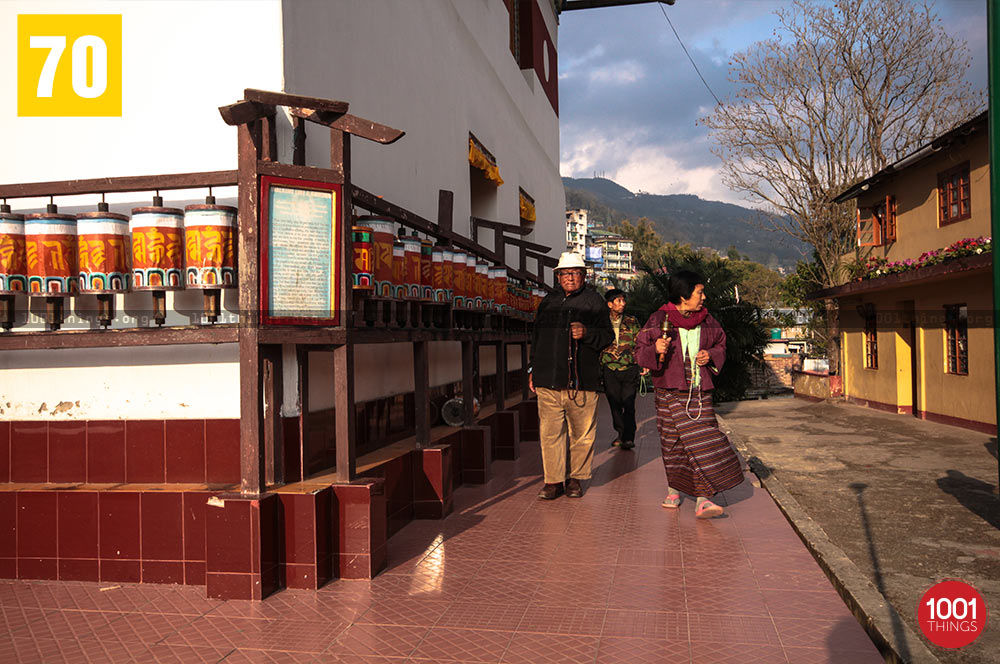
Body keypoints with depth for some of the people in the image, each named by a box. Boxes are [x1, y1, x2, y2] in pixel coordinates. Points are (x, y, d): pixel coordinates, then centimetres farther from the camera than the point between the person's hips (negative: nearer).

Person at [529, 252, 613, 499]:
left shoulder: (594, 301, 5)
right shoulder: (548, 301, 16)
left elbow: (608, 337, 2)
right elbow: (536, 337, 25)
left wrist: (587, 333, -17)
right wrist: (533, 369, 21)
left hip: (582, 381, -3)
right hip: (547, 381, 3)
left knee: (582, 433, 4)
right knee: (550, 432, 2)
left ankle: (576, 478, 18)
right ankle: (553, 480, 11)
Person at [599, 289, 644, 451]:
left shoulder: (632, 322, 8)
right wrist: (599, 370, 11)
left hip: (629, 369, -1)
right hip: (610, 369, 1)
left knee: (628, 404, -9)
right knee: (614, 404, 4)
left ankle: (629, 438, -6)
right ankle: (621, 434, 17)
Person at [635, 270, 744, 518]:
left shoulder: (706, 320, 7)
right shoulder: (659, 320, -5)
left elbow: (720, 346, 20)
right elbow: (641, 352, -3)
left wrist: (710, 356, -2)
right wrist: (656, 350, -24)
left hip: (699, 391, 3)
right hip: (670, 389, -2)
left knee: (703, 441, -8)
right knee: (673, 441, 4)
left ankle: (702, 500, -9)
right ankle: (674, 488, 28)